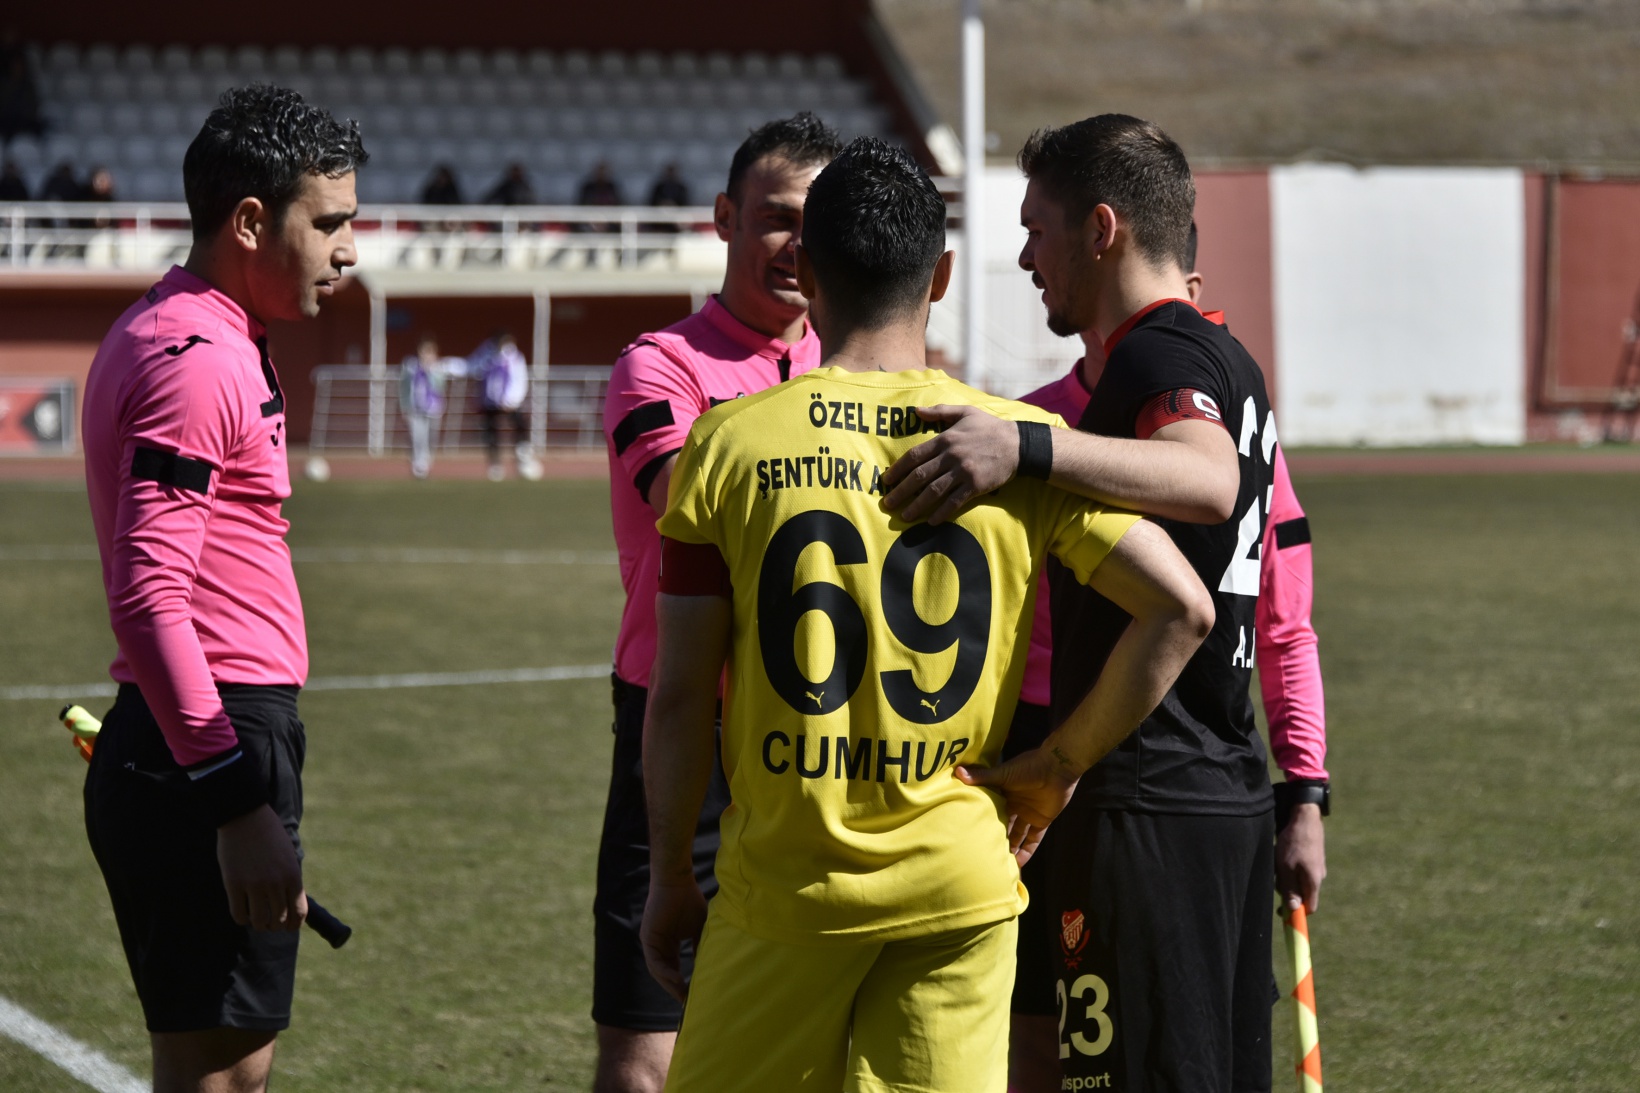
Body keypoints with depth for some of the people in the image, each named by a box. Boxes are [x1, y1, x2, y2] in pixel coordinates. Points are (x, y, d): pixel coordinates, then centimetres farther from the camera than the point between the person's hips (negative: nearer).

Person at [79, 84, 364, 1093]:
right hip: (215, 744, -11)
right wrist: (241, 802, -26)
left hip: (175, 749, 11)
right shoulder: (196, 360, -15)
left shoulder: (171, 338, 18)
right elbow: (149, 597, -23)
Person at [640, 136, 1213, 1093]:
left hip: (785, 881, -1)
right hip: (961, 885, 1)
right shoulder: (1022, 443, -2)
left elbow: (680, 696, -3)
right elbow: (1183, 609, -7)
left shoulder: (732, 444, -5)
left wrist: (670, 878, 8)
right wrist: (1059, 765, 2)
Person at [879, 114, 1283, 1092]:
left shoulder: (1158, 357, -13)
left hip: (1147, 805, -10)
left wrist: (1028, 446, -45)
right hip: (1231, 789, 10)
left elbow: (1208, 482, -37)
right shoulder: (1230, 361, 18)